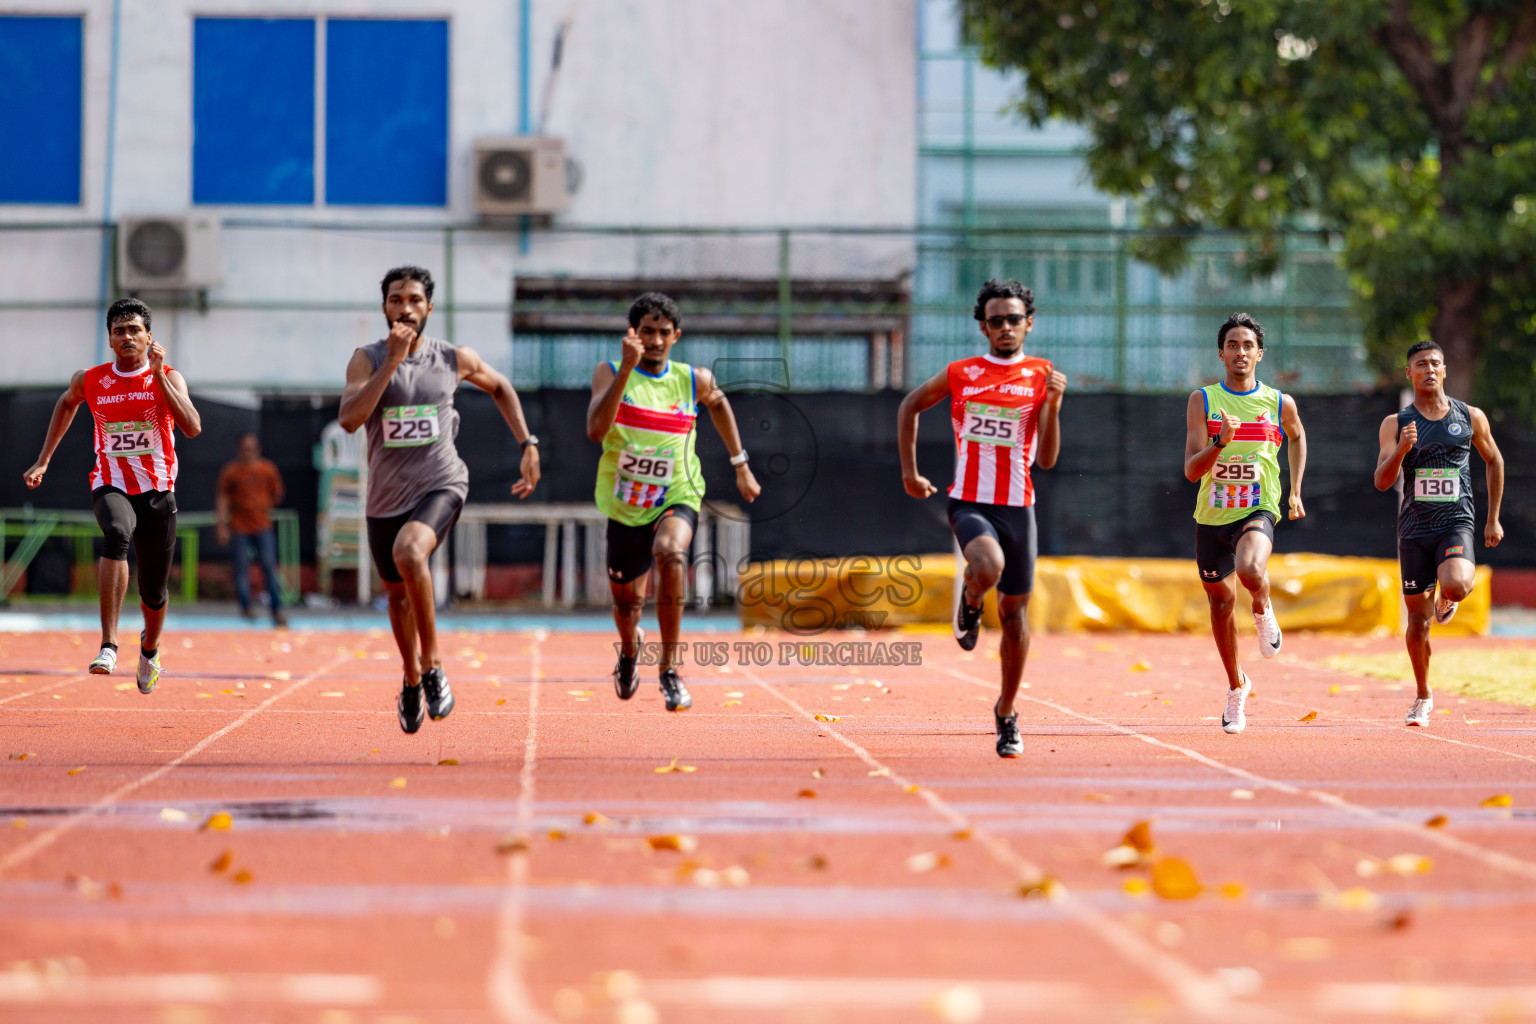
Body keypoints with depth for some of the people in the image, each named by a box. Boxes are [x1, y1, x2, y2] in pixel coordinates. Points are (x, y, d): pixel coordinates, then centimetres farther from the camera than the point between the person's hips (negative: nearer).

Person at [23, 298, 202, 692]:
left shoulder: (167, 378, -5)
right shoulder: (90, 381, 1)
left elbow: (193, 428, -20)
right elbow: (67, 403, 25)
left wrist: (158, 375, -23)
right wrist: (44, 460, 22)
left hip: (157, 491, 1)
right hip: (111, 486, -1)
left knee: (154, 592, 9)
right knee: (117, 534, -36)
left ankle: (150, 647, 46)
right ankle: (109, 644, -42)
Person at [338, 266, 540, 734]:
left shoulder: (456, 359, -3)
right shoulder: (368, 359, -6)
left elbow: (500, 387, 18)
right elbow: (349, 419, -22)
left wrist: (529, 445, 9)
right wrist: (392, 361, -25)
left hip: (440, 485, -2)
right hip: (387, 495, 3)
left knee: (409, 552, -33)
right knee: (398, 593, 16)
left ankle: (432, 665, -19)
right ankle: (411, 681, 43)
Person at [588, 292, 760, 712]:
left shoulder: (694, 380, -3)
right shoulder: (609, 374, -8)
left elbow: (718, 403, 22)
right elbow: (595, 430, -26)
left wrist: (740, 465, 22)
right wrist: (626, 368, -32)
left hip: (676, 499, -1)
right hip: (625, 506, 1)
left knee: (670, 553, -35)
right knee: (626, 603, 14)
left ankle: (669, 666, -25)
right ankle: (631, 646, 54)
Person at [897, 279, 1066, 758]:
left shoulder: (1042, 377, 2)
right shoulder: (960, 374, 3)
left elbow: (1046, 459, -4)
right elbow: (910, 406, 21)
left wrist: (1053, 405, -18)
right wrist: (909, 471, 15)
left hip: (1017, 507, 1)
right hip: (969, 502, -1)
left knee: (1014, 611, 6)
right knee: (989, 566, -33)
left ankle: (1006, 713, 23)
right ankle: (969, 604, 4)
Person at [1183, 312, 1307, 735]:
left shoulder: (1279, 403, -1)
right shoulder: (1202, 401, -4)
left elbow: (1298, 437, 23)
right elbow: (1191, 470, -11)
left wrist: (1295, 490, 16)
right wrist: (1219, 442, -28)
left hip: (1257, 511, -2)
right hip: (1212, 515, 2)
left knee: (1250, 569, -34)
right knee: (1220, 600, 13)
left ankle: (1263, 609, 4)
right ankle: (1236, 685, 35)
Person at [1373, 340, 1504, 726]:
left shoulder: (1470, 418, 3)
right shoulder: (1395, 424, 2)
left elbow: (1494, 461, 17)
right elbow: (1381, 481, -5)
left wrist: (1493, 519, 16)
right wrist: (1402, 450, -24)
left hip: (1456, 522, -1)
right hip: (1414, 528, 1)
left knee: (1456, 586, -31)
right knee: (1418, 619, 4)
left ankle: (1445, 598, 9)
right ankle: (1423, 697, 24)